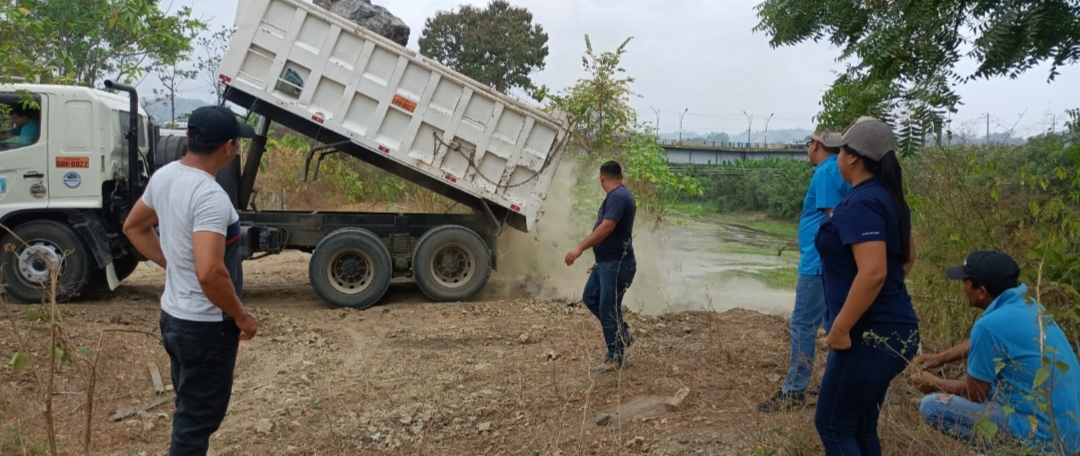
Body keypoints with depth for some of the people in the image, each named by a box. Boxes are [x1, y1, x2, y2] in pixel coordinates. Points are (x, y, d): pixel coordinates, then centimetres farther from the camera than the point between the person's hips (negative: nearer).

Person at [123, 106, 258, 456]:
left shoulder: (164, 176, 2)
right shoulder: (211, 197, -27)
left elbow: (134, 227, 17)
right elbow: (210, 272, -35)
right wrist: (242, 317, -21)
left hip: (174, 315, 9)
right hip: (205, 326, -9)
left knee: (190, 410, 23)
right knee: (198, 419, 5)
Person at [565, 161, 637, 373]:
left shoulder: (617, 196, -18)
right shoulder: (620, 195, 15)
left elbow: (607, 228, -29)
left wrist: (580, 248, -30)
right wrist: (600, 260, 25)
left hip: (617, 263, -11)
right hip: (607, 262, 11)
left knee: (609, 309, -3)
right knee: (590, 298, 17)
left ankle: (615, 358, 9)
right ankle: (623, 333, 25)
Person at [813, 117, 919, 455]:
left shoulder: (862, 203, -19)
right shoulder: (886, 197, 12)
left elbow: (873, 273, -28)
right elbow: (907, 256, 26)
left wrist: (840, 328, -22)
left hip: (871, 335, -10)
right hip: (890, 330, 10)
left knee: (833, 425, 2)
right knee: (860, 426, 18)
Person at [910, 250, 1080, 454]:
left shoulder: (991, 324, -20)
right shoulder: (1027, 305, 6)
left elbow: (975, 393, -8)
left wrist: (934, 384, 9)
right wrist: (940, 358, 33)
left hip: (1044, 437, -9)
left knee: (932, 406, -10)